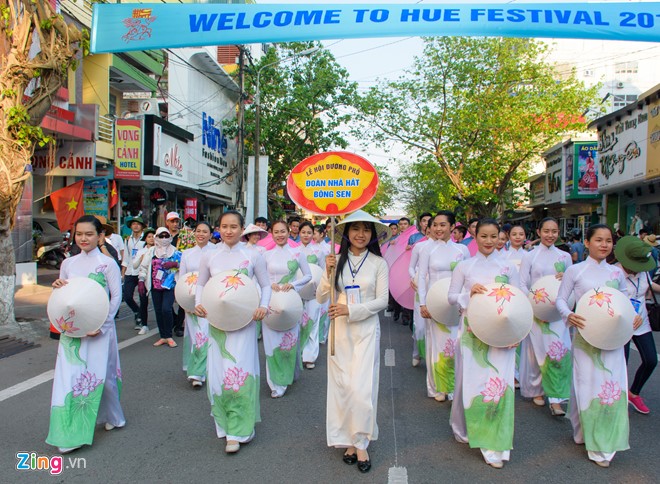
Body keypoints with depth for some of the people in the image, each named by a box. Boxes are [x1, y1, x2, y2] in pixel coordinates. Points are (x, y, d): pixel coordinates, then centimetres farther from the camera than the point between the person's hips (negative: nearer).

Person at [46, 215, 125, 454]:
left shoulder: (107, 264, -5)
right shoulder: (68, 264, 7)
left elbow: (117, 296, -7)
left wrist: (101, 324, -16)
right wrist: (57, 288, -8)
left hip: (100, 328, -3)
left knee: (100, 373, 6)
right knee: (69, 375, 0)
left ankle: (112, 416, 31)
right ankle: (71, 433, 8)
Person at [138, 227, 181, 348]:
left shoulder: (175, 252, 5)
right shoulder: (151, 252, 10)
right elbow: (143, 266, 9)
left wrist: (175, 264, -16)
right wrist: (141, 280, 1)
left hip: (169, 285, -3)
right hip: (155, 286, 3)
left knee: (166, 309, -16)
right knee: (158, 311, 6)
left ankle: (168, 336, 0)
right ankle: (163, 337, 17)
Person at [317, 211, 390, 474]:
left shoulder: (379, 263, -3)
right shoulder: (337, 261, 0)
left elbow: (382, 300, -5)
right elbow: (321, 298, 1)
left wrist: (350, 309, -16)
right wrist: (328, 272, -15)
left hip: (366, 329, -2)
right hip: (339, 330, 2)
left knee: (362, 387, -3)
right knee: (341, 385, 7)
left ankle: (361, 444, 15)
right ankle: (348, 440, 23)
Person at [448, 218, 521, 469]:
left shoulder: (508, 267, 5)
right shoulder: (464, 266, 4)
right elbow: (451, 296, 4)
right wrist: (470, 292, -15)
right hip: (472, 332, 0)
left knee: (499, 382, -5)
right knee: (470, 379, 8)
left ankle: (495, 445, 7)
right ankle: (464, 428, 33)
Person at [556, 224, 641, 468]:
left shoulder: (616, 273, 8)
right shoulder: (575, 271, -2)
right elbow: (560, 299, -1)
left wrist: (634, 316, -3)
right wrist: (568, 315, -19)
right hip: (585, 336, -3)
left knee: (613, 385, 2)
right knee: (587, 384, 3)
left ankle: (605, 442, 19)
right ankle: (585, 433, 21)